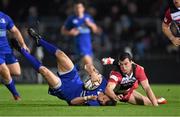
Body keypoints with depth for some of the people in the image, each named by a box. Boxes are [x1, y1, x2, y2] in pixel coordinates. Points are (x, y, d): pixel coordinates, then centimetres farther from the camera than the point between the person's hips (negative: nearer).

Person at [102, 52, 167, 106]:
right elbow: (108, 89, -51)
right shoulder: (116, 73, -38)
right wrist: (115, 96, -74)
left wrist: (155, 104, -41)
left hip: (128, 92, 2)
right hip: (116, 93, -2)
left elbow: (147, 88, -30)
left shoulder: (138, 70, -28)